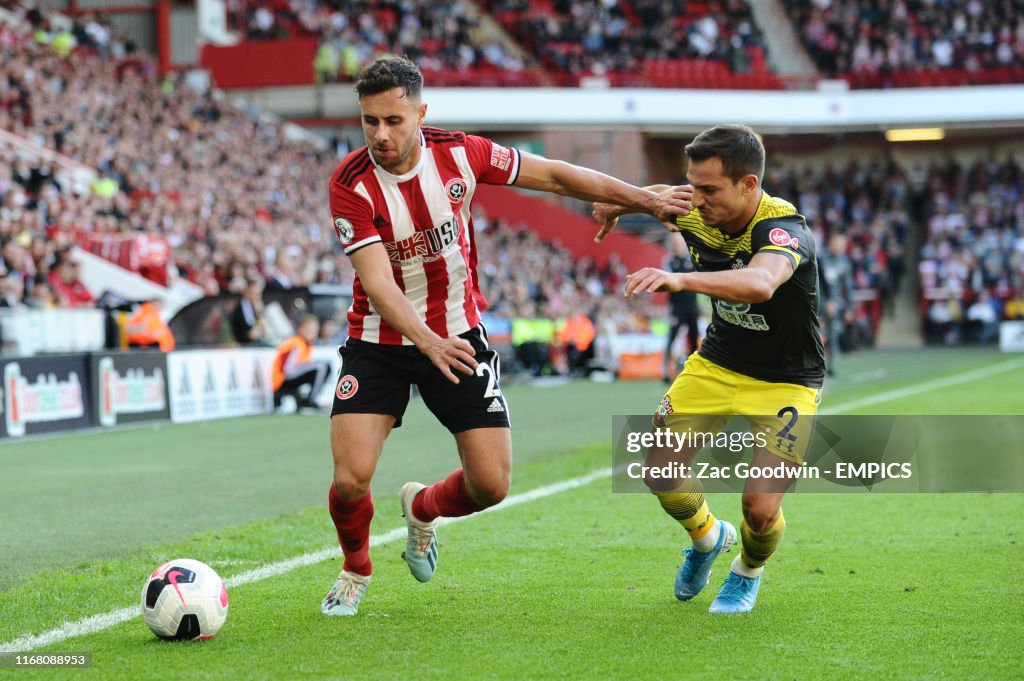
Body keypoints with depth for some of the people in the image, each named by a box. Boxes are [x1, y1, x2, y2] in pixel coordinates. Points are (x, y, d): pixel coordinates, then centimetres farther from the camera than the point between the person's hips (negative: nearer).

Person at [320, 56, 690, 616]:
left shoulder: (459, 154, -11)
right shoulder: (351, 185, -19)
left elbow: (553, 176, 1)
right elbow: (378, 282, -27)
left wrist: (644, 199, 1)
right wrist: (426, 341, -45)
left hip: (459, 335, 2)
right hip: (379, 342, -2)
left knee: (490, 485, -4)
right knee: (351, 480, -16)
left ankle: (422, 508, 32)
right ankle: (355, 571, 17)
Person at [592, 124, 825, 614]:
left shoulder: (784, 229, -32)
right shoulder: (697, 213, -13)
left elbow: (760, 283, -57)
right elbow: (660, 197, 13)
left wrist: (680, 279, -70)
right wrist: (618, 201, -8)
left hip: (785, 381, -5)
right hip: (716, 365, 6)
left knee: (761, 507, -14)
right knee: (660, 469, -5)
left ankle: (748, 571, 23)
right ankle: (707, 536, 29)